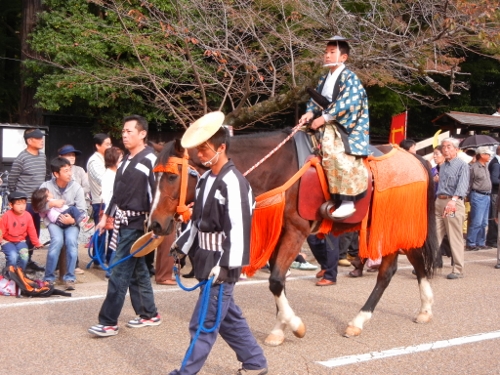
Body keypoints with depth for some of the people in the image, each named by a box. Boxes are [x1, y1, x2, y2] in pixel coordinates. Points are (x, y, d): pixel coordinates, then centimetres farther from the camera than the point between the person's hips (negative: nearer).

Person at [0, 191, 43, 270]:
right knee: (13, 256, -27)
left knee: (24, 255, -22)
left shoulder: (28, 216, -8)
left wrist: (37, 244, 9)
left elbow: (32, 231, 3)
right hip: (7, 241, -3)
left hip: (20, 241, 3)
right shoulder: (6, 216, -18)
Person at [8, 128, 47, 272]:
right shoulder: (21, 158, -14)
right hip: (24, 203, -7)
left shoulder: (43, 156, 8)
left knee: (34, 233, 13)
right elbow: (11, 181, -7)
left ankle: (28, 260, 25)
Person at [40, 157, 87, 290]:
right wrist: (51, 203, -19)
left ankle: (69, 278, -17)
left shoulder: (76, 188, -6)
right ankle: (49, 278, -15)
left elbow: (82, 211, -6)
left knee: (71, 240, -30)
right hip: (54, 221, -1)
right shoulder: (46, 186, -6)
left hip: (72, 222, 1)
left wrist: (73, 220, -25)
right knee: (57, 240, -30)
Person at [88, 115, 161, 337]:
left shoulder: (150, 160, -12)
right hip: (122, 221, 9)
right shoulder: (126, 159, 15)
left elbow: (156, 194, -15)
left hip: (136, 224, -9)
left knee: (120, 272, -6)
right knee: (138, 271, 14)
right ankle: (149, 314, 25)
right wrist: (106, 217, 20)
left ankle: (108, 322, 0)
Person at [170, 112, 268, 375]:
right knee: (228, 318, 17)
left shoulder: (233, 182, -18)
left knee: (203, 323, -2)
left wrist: (225, 265, -28)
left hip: (221, 265, -9)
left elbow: (238, 228, -24)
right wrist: (181, 247, 19)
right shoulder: (205, 179, 10)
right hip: (206, 260, 9)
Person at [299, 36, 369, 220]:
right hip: (326, 124, 9)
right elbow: (316, 100, 18)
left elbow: (346, 103, -18)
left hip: (344, 125, -9)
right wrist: (310, 113, -4)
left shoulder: (349, 78, -5)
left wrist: (324, 118, -21)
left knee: (335, 152, -28)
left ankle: (347, 201, -27)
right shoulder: (324, 79, 18)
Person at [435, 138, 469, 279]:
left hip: (454, 203, -7)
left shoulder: (462, 165, -4)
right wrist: (436, 201, 16)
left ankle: (458, 269, 7)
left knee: (455, 239, -1)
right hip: (439, 202, 7)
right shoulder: (442, 166, 18)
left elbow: (462, 185, -20)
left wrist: (453, 200, -35)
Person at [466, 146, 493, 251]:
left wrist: (489, 194, 13)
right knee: (476, 222, -9)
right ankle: (470, 244, -3)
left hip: (487, 196, 8)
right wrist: (468, 197, -7)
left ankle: (481, 243, 17)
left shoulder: (485, 167, 13)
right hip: (478, 196, -8)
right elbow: (469, 184, -8)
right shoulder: (474, 167, -11)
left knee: (484, 222, 11)